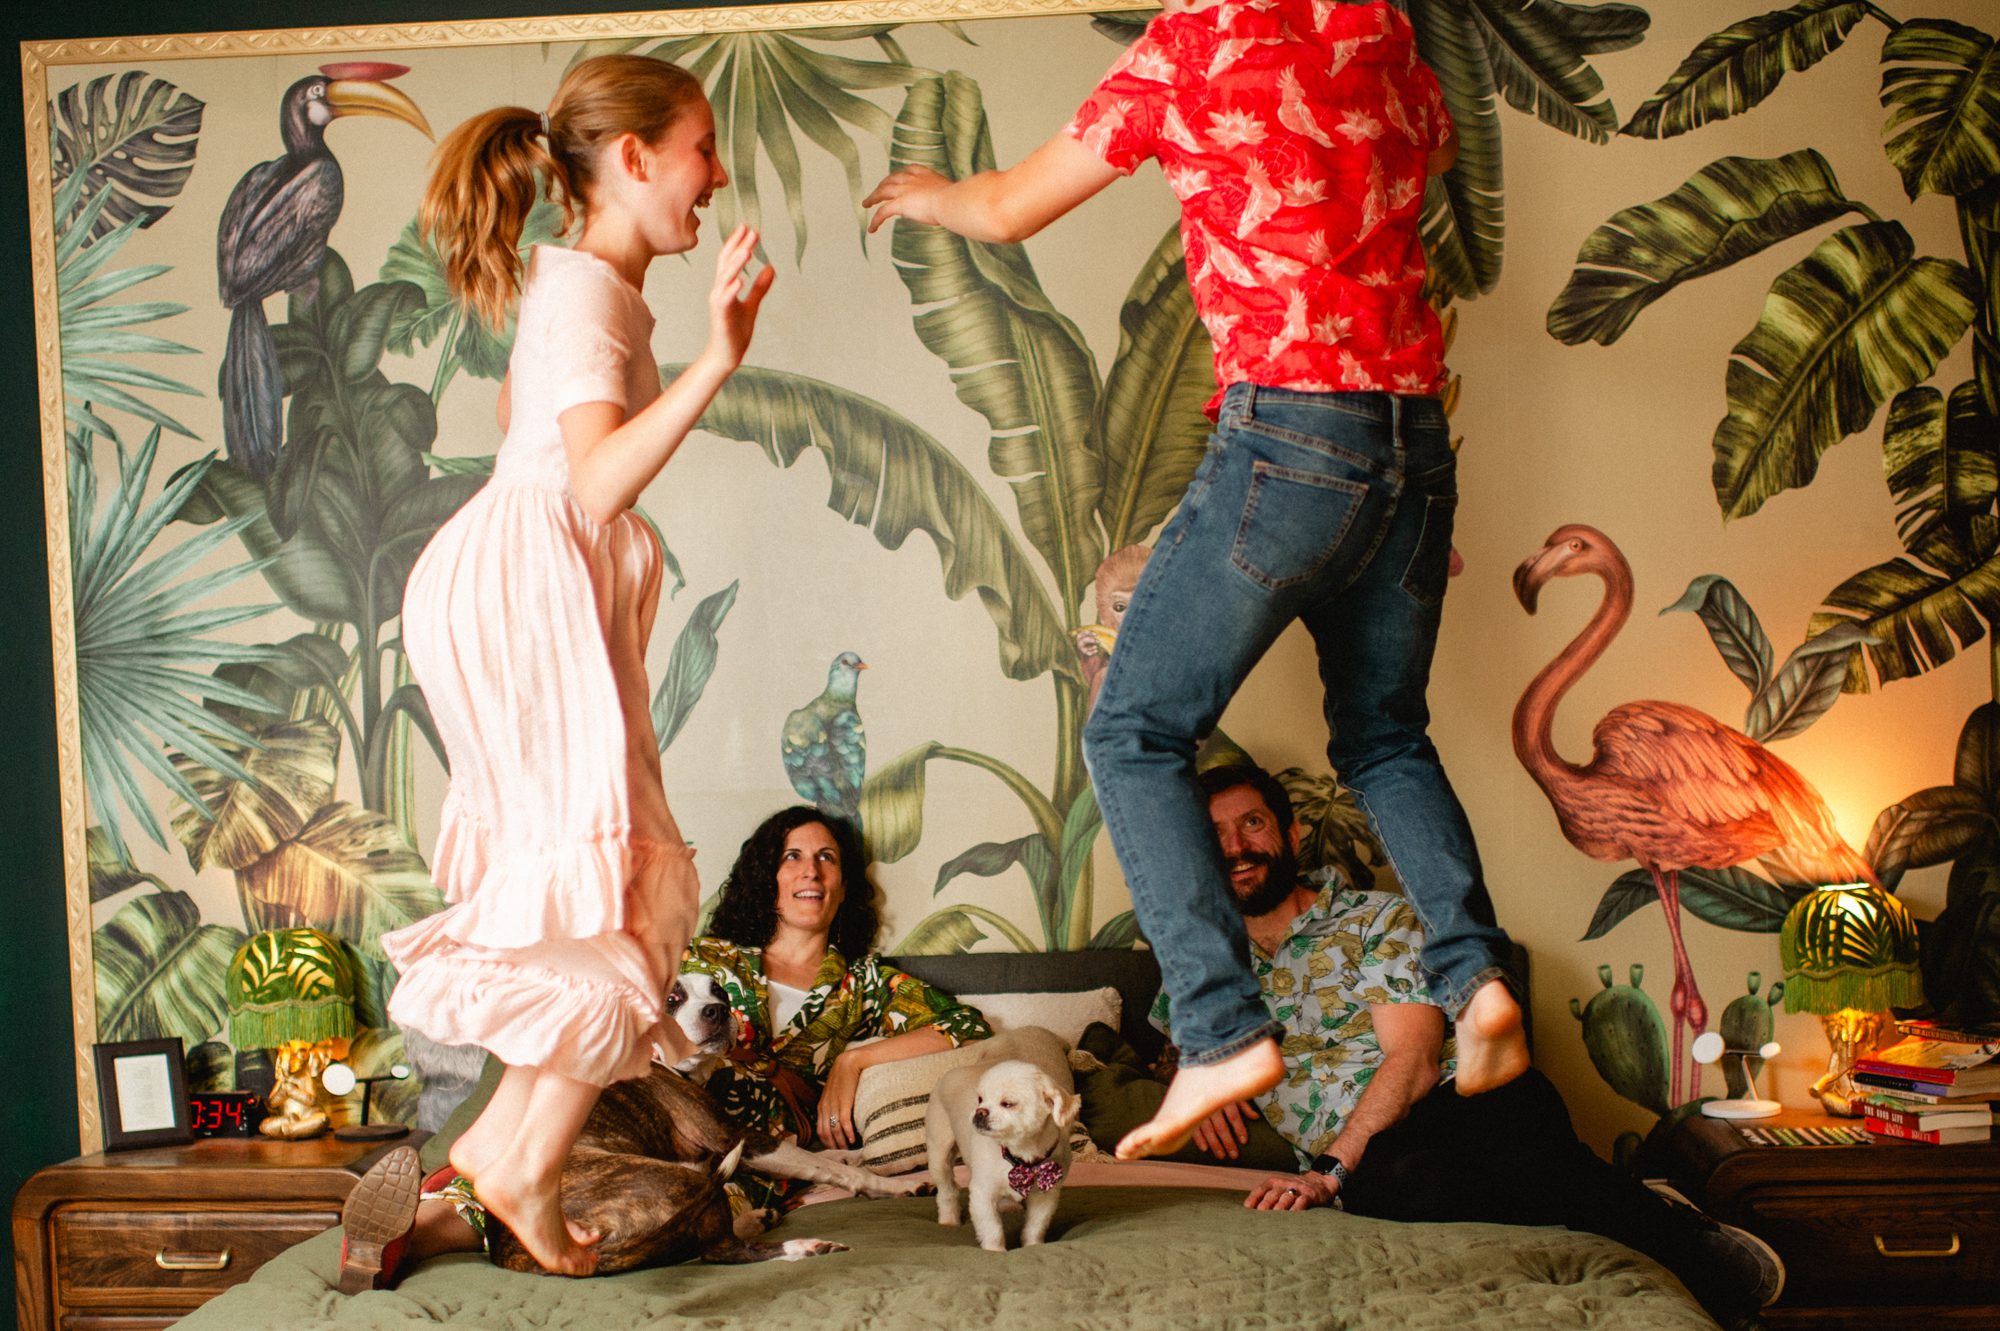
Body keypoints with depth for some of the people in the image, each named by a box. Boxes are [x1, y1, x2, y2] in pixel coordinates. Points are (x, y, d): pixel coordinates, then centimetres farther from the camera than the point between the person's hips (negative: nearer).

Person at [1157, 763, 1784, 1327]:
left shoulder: (1375, 919, 9)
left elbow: (1414, 1058, -3)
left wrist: (1329, 1170, -16)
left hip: (1459, 1101, -1)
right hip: (1366, 1158, 1)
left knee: (1512, 1125, -42)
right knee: (1409, 1184, -40)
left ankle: (1684, 1236, -23)